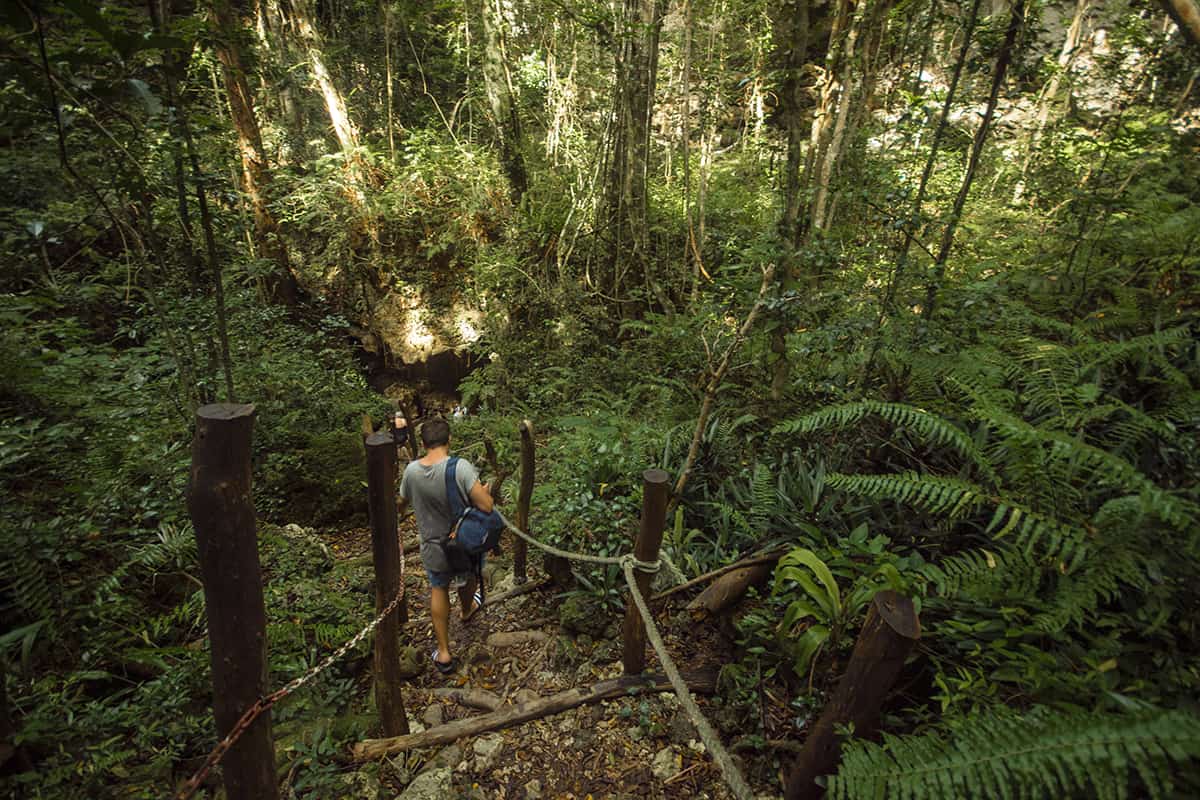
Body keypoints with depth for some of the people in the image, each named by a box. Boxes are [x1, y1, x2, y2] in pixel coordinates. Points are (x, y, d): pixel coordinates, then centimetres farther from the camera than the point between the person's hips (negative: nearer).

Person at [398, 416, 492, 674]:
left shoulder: (411, 471, -14)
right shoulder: (460, 467, -28)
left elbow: (406, 500, 7)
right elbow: (486, 506, -31)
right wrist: (484, 490, -10)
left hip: (433, 548, 2)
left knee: (439, 589, 27)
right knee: (468, 578, 31)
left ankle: (444, 653, 33)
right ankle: (467, 610, 63)